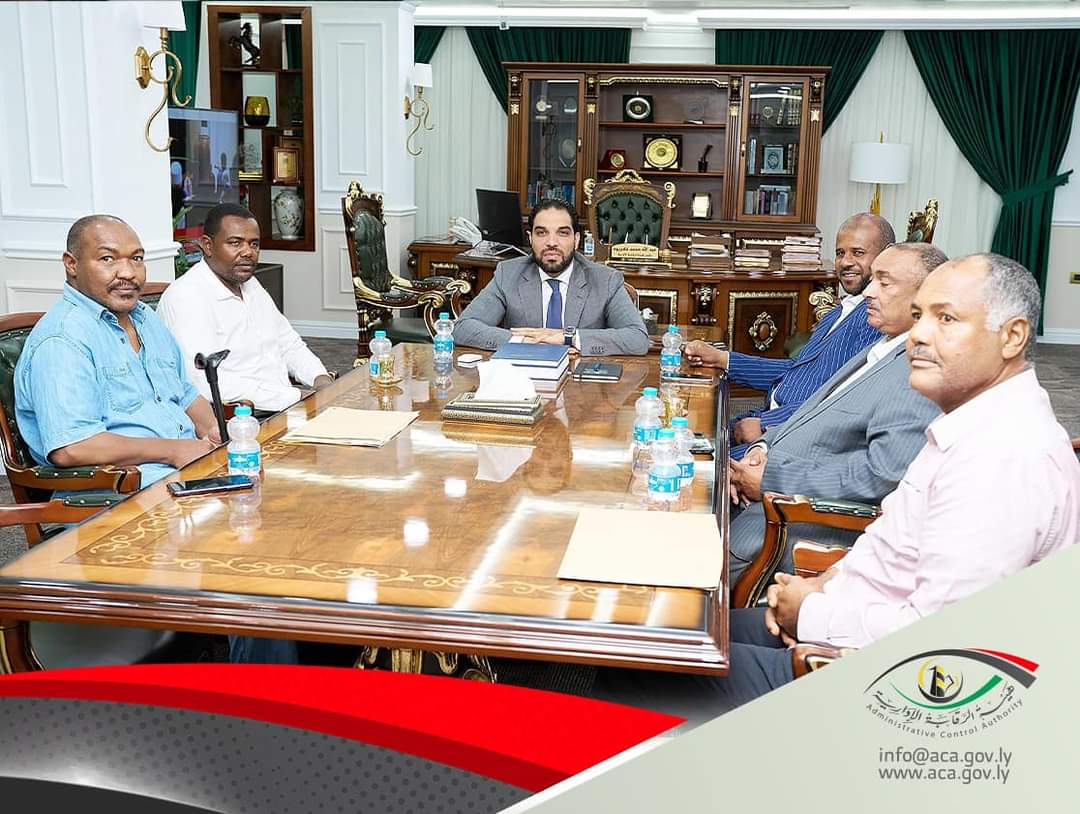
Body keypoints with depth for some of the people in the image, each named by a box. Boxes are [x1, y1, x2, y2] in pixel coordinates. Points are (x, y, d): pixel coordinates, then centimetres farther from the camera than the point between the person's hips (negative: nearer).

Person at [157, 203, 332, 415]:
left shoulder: (250, 285, 17)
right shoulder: (185, 297, -13)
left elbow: (290, 345, 25)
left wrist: (319, 377, 2)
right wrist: (295, 398, -24)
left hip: (281, 410, 8)